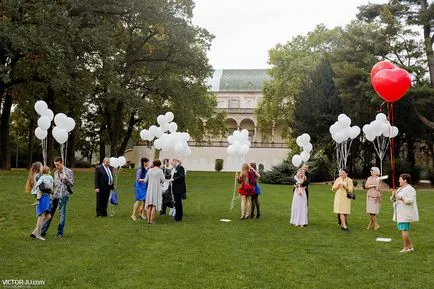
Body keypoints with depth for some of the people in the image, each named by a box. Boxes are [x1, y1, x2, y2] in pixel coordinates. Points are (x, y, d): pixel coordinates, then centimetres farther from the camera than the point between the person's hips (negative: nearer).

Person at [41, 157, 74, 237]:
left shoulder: (68, 171, -2)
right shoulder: (56, 172, 17)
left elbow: (71, 184, -5)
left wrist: (65, 179, -22)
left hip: (63, 195, -6)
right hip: (55, 194, 6)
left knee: (62, 214, -1)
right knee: (50, 212, 6)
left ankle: (60, 232, 7)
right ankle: (43, 231, 11)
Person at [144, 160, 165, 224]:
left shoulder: (149, 170, 4)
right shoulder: (160, 170, -7)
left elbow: (145, 180, 9)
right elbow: (163, 180, -6)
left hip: (150, 189, 4)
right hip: (157, 189, -4)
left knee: (149, 205, 10)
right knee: (154, 205, 0)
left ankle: (148, 219, 11)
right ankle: (152, 220, -2)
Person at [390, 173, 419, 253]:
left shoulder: (410, 189, -12)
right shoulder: (400, 189, 15)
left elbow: (410, 200, -23)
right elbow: (392, 199, 16)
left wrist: (401, 198, -24)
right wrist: (393, 195, -4)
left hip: (406, 214, -10)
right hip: (400, 213, 10)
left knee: (404, 229, -7)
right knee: (403, 229, 12)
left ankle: (406, 248, 0)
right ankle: (410, 246, 21)